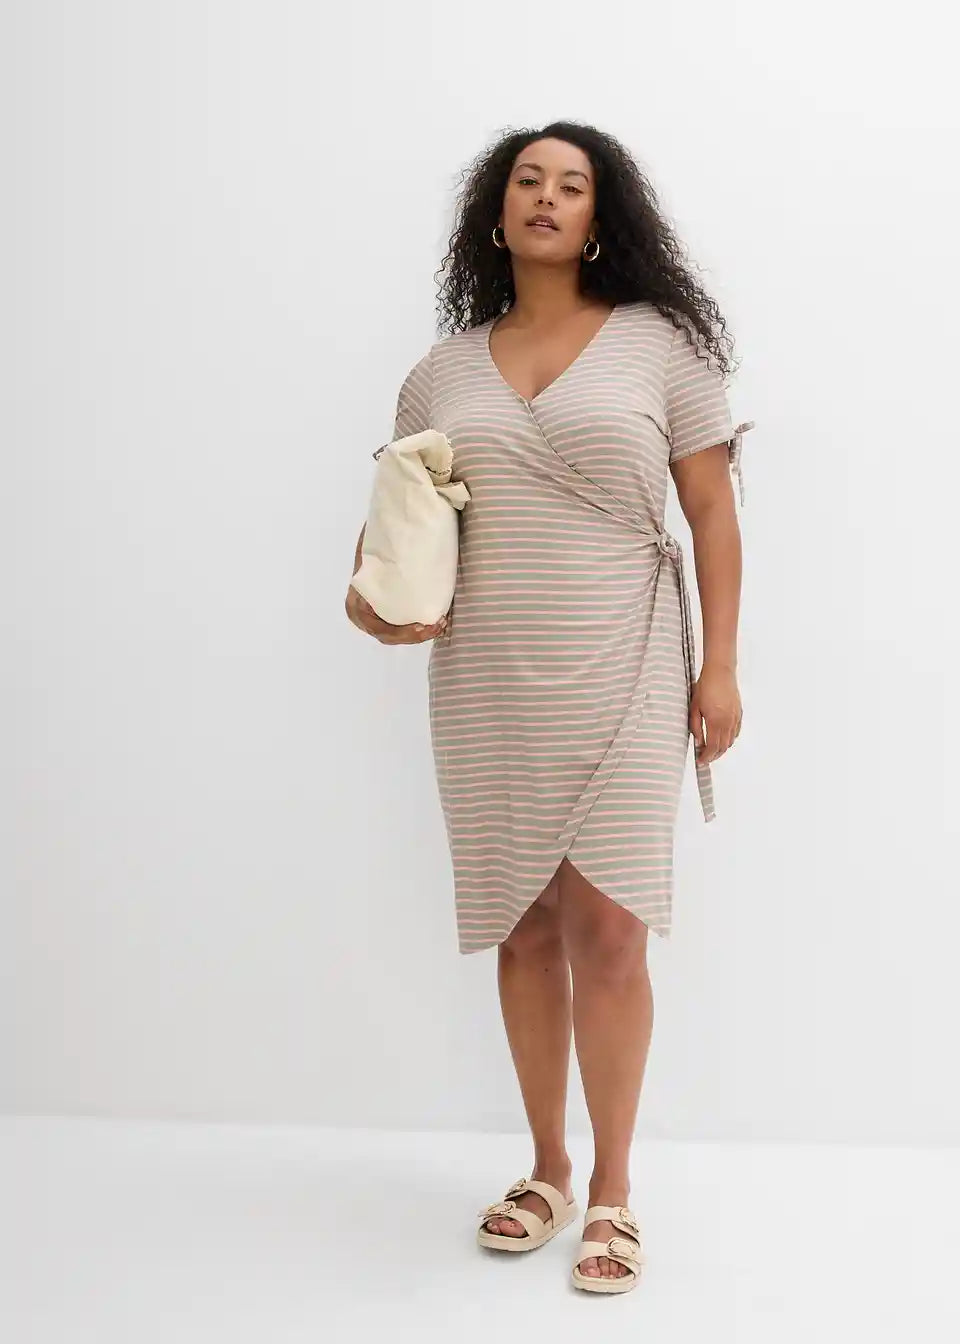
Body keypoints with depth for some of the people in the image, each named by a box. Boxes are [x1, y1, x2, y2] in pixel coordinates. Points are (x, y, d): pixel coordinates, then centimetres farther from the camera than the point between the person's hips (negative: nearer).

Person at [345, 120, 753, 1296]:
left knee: (608, 926, -6)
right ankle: (547, 1169, 25)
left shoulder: (660, 342, 2)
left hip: (620, 674, -3)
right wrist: (372, 590, -5)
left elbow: (712, 512, 2)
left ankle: (612, 1189, 11)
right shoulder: (440, 370, 10)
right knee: (526, 928, 9)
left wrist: (719, 666, -3)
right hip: (486, 685, 3)